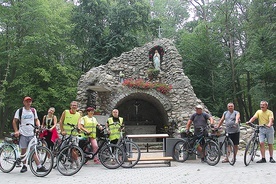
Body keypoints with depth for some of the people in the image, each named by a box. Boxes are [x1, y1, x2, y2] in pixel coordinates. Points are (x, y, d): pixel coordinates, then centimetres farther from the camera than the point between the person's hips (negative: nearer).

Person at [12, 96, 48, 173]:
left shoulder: (33, 110, 10)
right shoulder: (19, 111, 2)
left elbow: (36, 120, 19)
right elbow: (14, 121, 5)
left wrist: (39, 126, 1)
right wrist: (16, 131, -5)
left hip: (32, 134, 1)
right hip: (23, 134, -1)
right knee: (23, 151, 5)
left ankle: (39, 166, -8)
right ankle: (24, 166, 20)